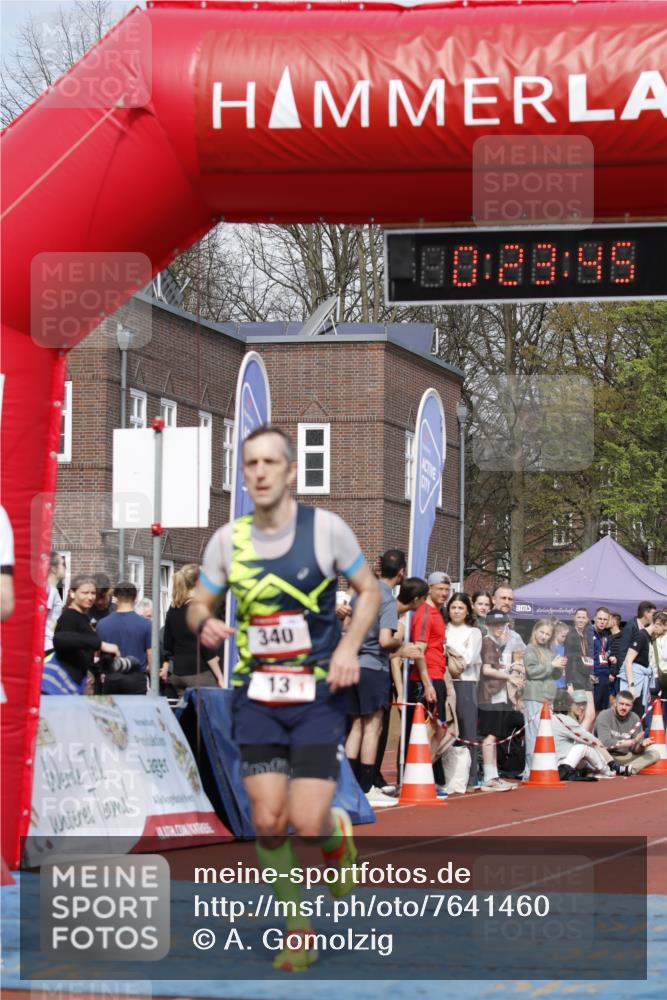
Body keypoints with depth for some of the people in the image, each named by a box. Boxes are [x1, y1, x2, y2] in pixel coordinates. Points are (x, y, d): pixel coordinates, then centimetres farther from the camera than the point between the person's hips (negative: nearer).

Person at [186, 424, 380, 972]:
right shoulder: (228, 539, 1)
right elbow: (199, 602, 12)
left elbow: (369, 590, 4)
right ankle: (298, 928, 15)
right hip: (257, 695, 3)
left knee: (308, 825, -11)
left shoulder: (326, 527, -6)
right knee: (268, 822, -4)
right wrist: (205, 624, -12)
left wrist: (349, 646, -12)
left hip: (319, 694, -3)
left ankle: (338, 833, 27)